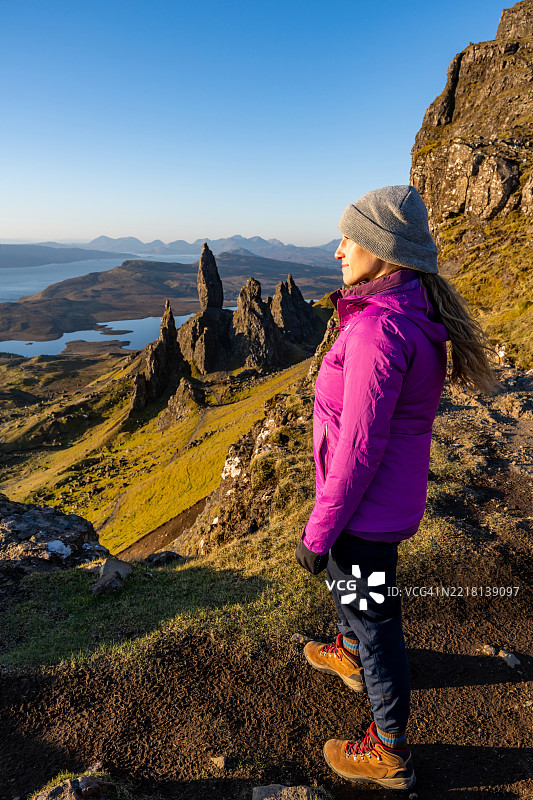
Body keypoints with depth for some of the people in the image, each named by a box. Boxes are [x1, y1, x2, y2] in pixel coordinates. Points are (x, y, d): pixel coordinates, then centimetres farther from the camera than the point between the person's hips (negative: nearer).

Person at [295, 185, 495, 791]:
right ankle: (349, 657, 62)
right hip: (395, 494, 9)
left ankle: (391, 755, 38)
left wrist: (317, 532, -17)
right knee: (349, 584, 33)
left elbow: (359, 450, -28)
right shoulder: (416, 313, 1)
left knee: (376, 623, 12)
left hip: (366, 509, -9)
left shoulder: (379, 329, -30)